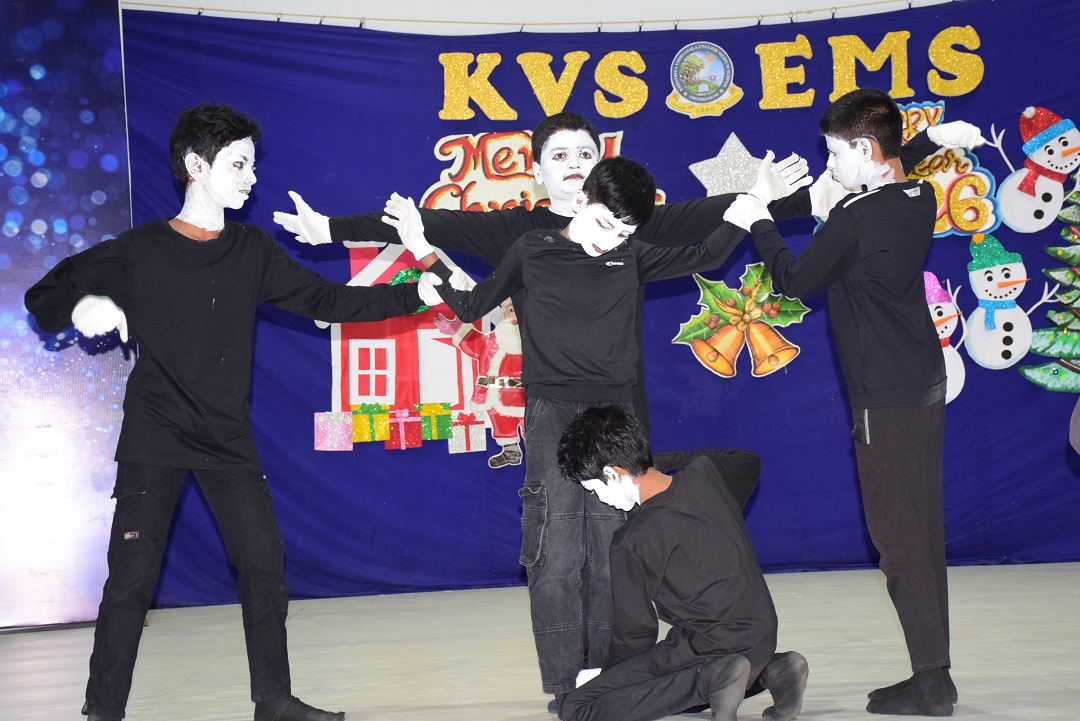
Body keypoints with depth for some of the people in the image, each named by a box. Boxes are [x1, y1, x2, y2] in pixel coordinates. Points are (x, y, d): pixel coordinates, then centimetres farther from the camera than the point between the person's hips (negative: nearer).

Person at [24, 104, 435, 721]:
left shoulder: (251, 251, 6)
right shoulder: (139, 251, -4)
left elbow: (326, 300, 5)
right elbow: (44, 298, 3)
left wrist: (419, 294, -3)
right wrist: (82, 308, -20)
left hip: (228, 440, 4)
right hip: (155, 438, -4)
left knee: (265, 565, 3)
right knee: (133, 577, -7)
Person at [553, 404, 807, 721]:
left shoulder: (632, 543, -18)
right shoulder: (705, 471, 0)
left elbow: (635, 632, -7)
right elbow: (749, 462, 26)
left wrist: (608, 675, 13)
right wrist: (663, 463, 29)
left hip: (710, 646, -8)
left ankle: (709, 679, -17)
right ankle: (767, 670, 11)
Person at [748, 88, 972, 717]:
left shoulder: (856, 218, -17)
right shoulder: (921, 202, 5)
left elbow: (794, 280, -5)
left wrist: (761, 220, 9)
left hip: (886, 400, -8)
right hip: (927, 384, 8)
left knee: (899, 538, -2)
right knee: (923, 532, 12)